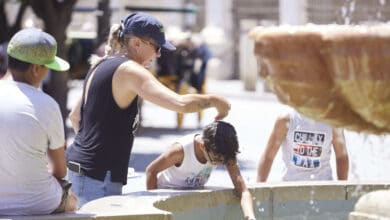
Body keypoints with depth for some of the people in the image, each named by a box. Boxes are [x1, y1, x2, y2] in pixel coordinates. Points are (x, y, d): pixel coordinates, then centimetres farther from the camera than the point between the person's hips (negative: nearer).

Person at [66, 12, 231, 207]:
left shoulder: (101, 66, 16)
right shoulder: (129, 71, -14)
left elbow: (75, 117, 25)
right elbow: (181, 104, -24)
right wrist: (215, 100, -8)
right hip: (99, 176, -10)